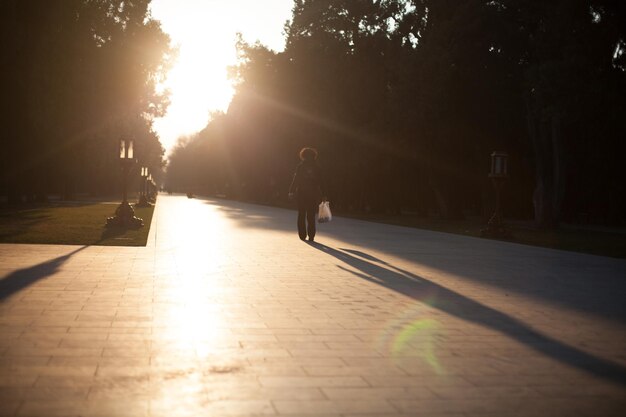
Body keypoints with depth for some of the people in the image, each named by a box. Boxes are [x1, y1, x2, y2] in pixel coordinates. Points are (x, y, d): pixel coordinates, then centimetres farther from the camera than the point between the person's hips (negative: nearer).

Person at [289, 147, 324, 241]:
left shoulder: (300, 167, -2)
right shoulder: (316, 168, 2)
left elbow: (295, 180, -7)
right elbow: (320, 183, 2)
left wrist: (291, 191, -3)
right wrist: (321, 196, 7)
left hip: (301, 194, -1)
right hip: (313, 194, 1)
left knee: (301, 215, 11)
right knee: (311, 216, 6)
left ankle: (302, 235, 9)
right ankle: (311, 236, 1)